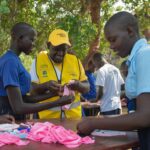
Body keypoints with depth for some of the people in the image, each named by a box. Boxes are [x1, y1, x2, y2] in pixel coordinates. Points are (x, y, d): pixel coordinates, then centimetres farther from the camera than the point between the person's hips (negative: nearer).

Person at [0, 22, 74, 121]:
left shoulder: (13, 60, 10)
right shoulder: (10, 62, -19)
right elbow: (18, 108, -24)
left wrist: (53, 93, 3)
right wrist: (58, 103, -21)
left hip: (17, 120, 9)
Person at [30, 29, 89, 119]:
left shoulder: (75, 60, 3)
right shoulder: (39, 61, -3)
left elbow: (86, 88, 6)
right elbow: (31, 90, -4)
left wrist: (77, 85, -15)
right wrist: (45, 85, -22)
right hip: (47, 117, -2)